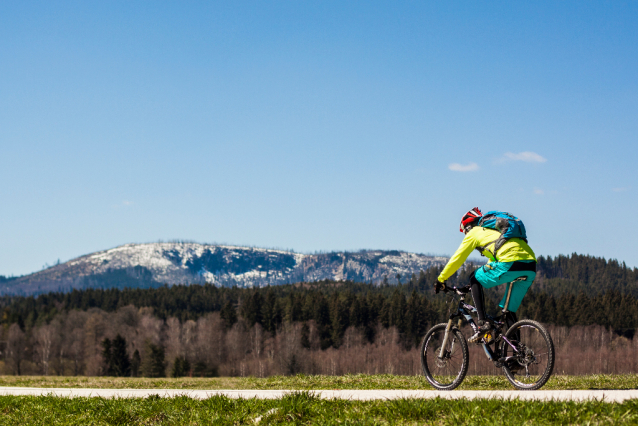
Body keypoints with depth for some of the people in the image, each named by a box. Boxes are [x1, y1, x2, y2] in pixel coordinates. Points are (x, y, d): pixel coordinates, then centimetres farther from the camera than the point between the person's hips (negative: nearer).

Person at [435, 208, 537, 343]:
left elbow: (457, 259, 18)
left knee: (475, 279, 16)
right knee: (510, 310, 19)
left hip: (510, 263, -7)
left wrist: (441, 279, 27)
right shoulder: (495, 230, 38)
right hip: (531, 268, 7)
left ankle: (483, 323, 3)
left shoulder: (474, 232, 16)